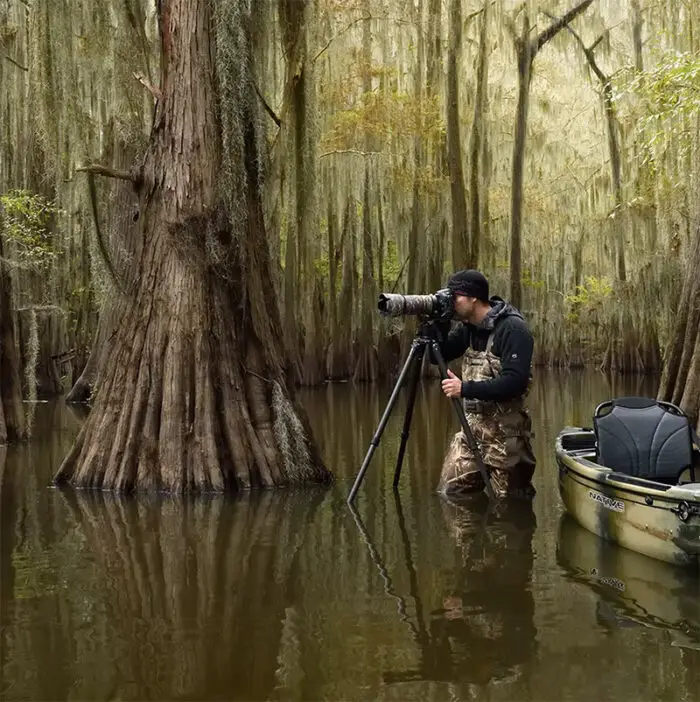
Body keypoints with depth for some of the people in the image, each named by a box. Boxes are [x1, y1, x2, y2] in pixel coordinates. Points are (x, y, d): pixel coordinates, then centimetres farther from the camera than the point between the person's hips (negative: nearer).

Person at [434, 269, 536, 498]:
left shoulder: (512, 329, -17)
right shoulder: (468, 327, 7)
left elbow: (515, 382, -26)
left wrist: (465, 389, -29)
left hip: (505, 433, -7)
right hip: (471, 426, 7)